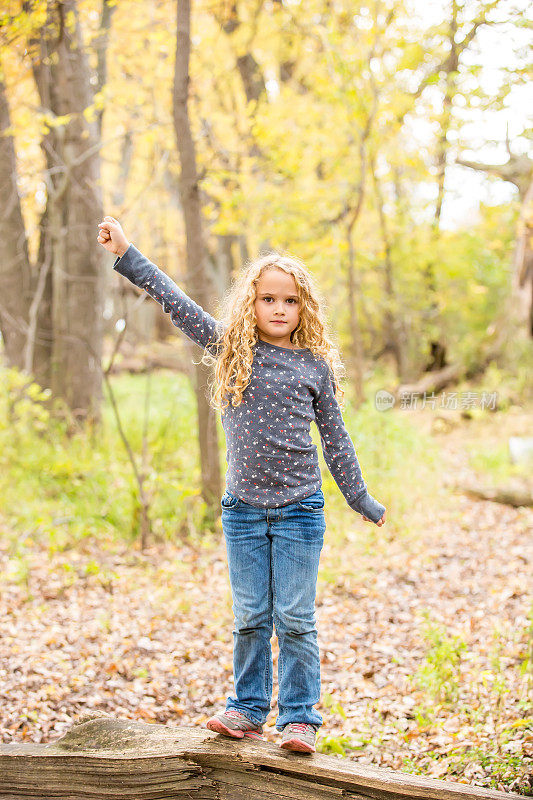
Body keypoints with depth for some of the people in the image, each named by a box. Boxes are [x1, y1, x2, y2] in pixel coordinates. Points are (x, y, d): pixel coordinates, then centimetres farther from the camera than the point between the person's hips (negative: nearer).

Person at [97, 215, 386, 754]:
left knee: (295, 619, 1)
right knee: (250, 618, 10)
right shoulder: (230, 348, 3)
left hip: (300, 509, -1)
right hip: (243, 509, 1)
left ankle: (300, 717, 10)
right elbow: (175, 301, 0)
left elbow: (334, 437, 9)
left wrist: (361, 500, 13)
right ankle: (248, 709, 22)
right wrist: (126, 254, -3)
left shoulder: (315, 365, 2)